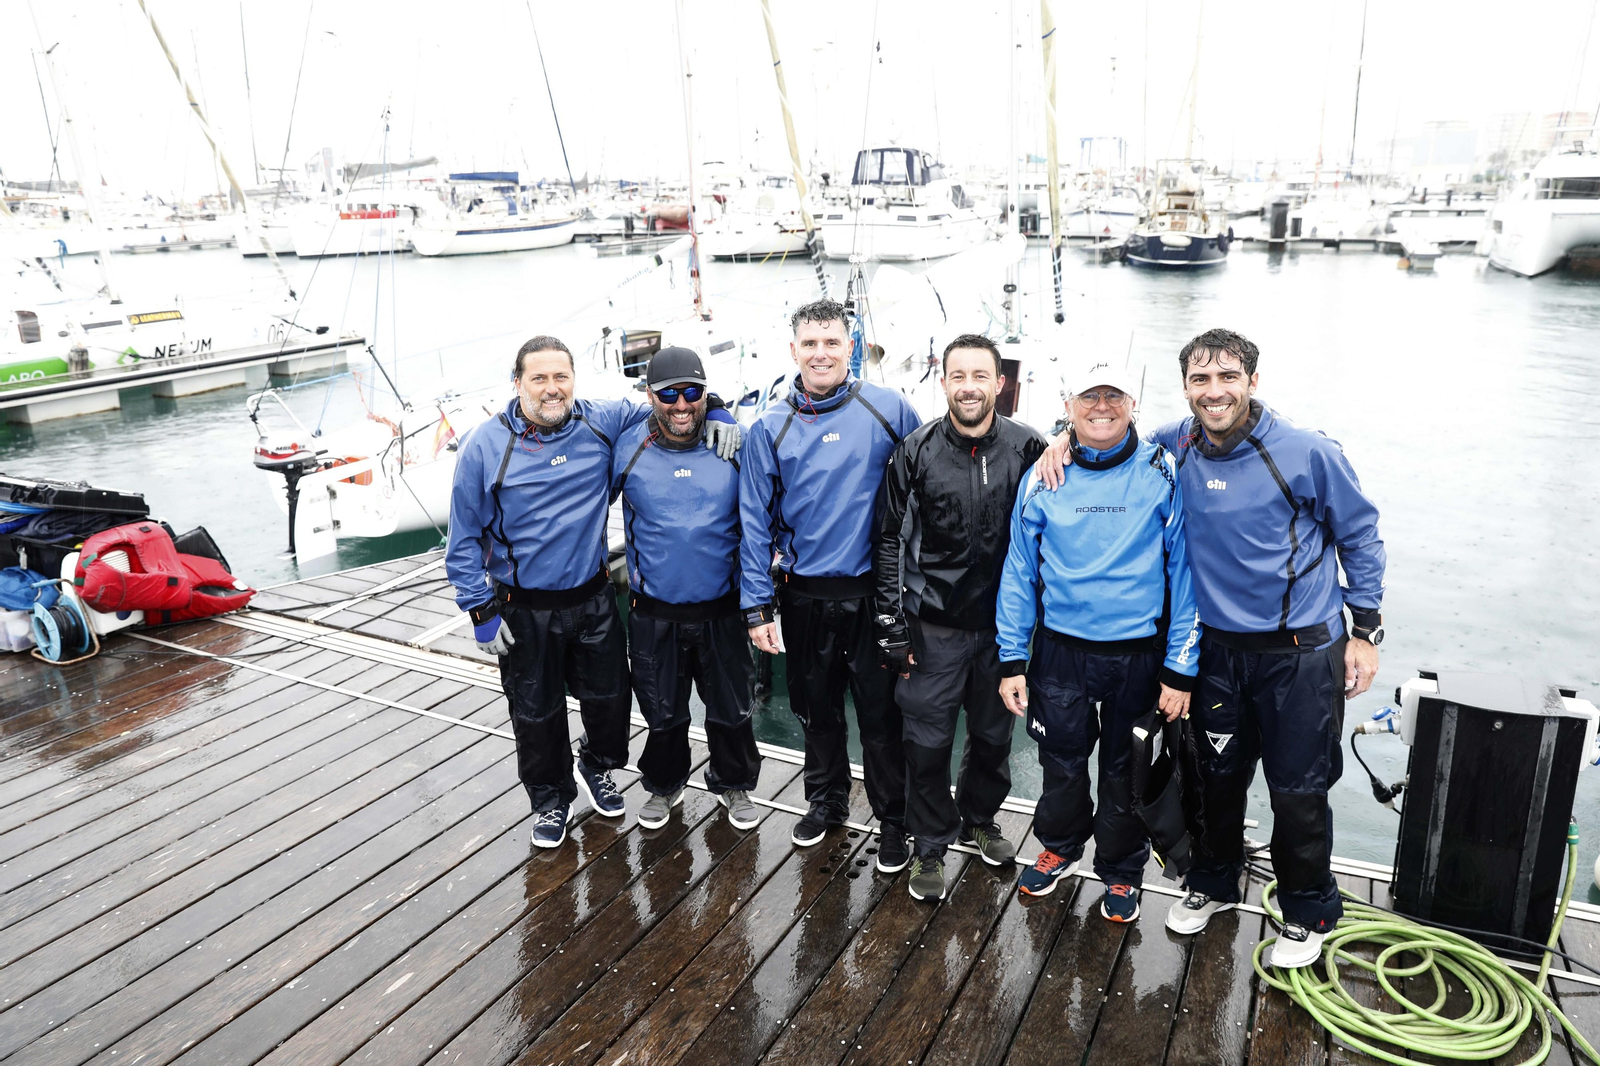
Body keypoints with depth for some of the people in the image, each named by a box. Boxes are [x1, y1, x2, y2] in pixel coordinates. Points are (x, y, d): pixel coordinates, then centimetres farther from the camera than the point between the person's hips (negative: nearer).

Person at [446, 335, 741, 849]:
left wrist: (717, 413, -9)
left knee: (608, 695, 17)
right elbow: (465, 537, -5)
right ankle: (551, 799, 37)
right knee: (537, 712, 12)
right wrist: (481, 608, -9)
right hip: (524, 610, -2)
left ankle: (597, 769, 48)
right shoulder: (485, 445, -10)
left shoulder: (603, 422, -5)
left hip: (594, 598, 2)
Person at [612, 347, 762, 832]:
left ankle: (733, 784, 39)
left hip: (721, 610, 0)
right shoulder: (627, 449, -6)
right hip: (654, 613, 0)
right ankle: (664, 786, 40)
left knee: (731, 709, 14)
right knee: (662, 712, 15)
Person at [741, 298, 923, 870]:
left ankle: (893, 818, 26)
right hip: (805, 596, 2)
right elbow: (756, 521, 1)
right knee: (816, 709, 17)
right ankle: (826, 797, 40)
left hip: (873, 593, -2)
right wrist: (757, 605, -2)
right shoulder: (770, 428, -1)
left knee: (881, 714, 6)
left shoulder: (888, 409, -5)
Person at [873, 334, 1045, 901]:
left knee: (993, 733, 17)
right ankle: (930, 846, 25)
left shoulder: (1028, 449, -4)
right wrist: (894, 630, -5)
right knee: (928, 740, 5)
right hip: (934, 627, -2)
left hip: (1002, 626, 2)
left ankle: (979, 819, 42)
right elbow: (891, 543, -3)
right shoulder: (915, 453, -6)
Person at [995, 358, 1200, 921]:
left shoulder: (1163, 474, -6)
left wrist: (1180, 667, -8)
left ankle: (1121, 871, 37)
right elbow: (1019, 570, 3)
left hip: (1138, 654, -1)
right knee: (1061, 760, 16)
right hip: (1060, 648, 2)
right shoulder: (1043, 478, -1)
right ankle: (1059, 846, 44)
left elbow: (1184, 569, -5)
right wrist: (1012, 661, 0)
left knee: (1126, 769, 14)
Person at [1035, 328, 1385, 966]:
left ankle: (1307, 913, 30)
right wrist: (1066, 438, -7)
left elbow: (1359, 537, 0)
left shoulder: (1308, 453, -12)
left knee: (1298, 791, 6)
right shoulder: (1176, 447, -4)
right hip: (1218, 649, 3)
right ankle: (1214, 883, 41)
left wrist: (1366, 631, -1)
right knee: (1218, 776, 16)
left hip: (1301, 653, -3)